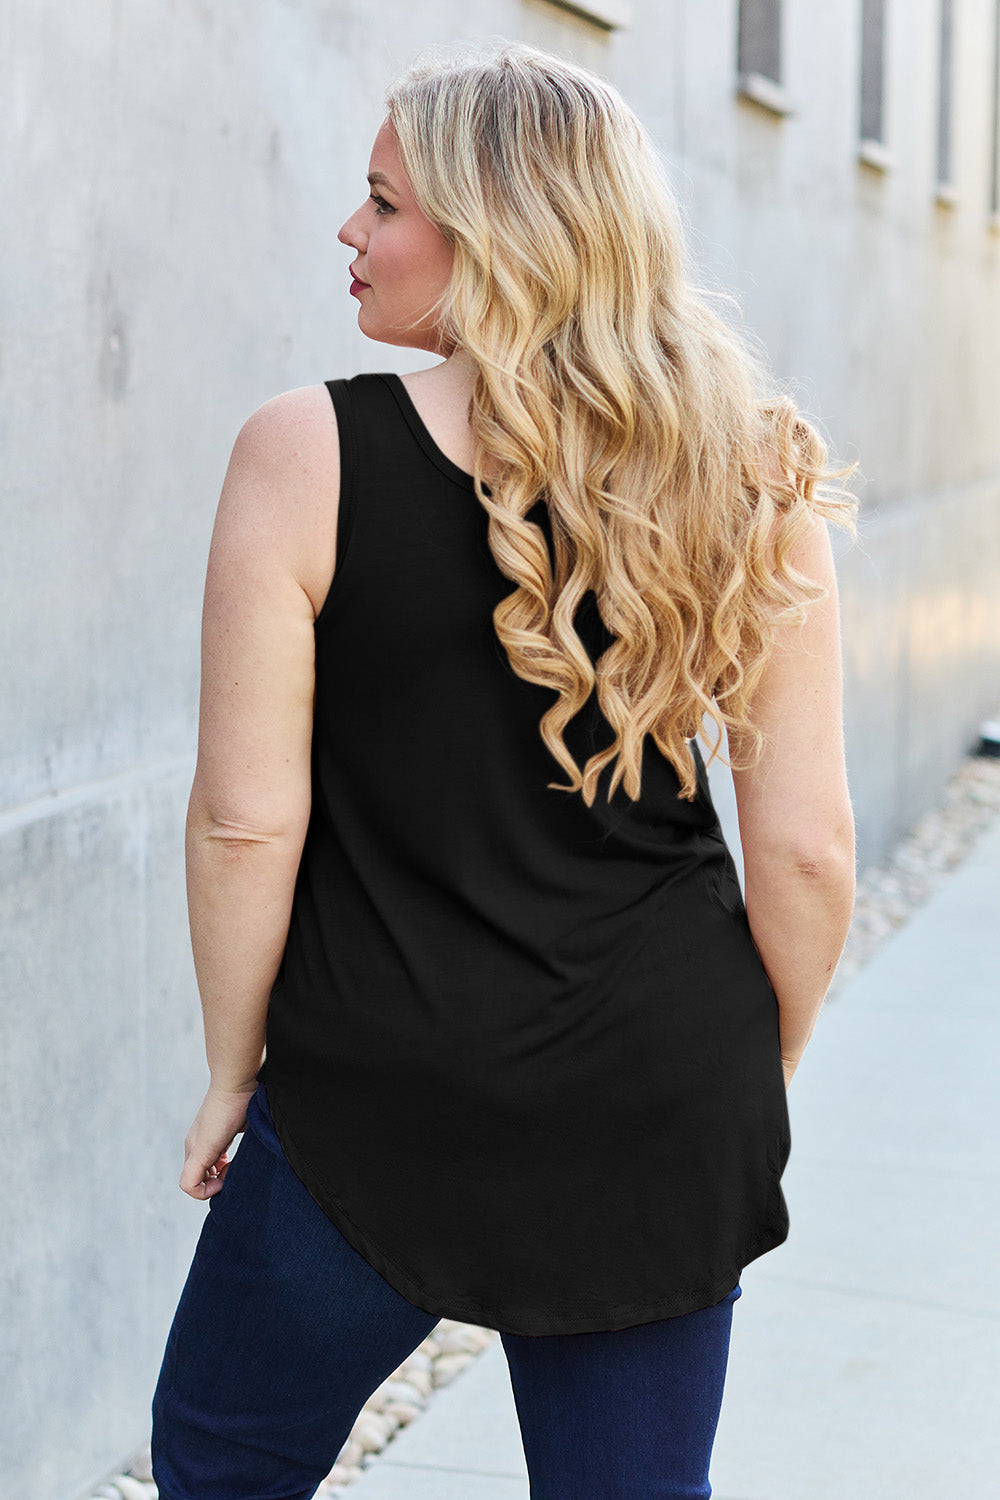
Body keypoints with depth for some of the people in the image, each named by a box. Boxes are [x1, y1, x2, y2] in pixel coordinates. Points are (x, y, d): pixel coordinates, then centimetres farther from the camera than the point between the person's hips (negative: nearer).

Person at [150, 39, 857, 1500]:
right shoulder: (751, 484, -4)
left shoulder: (306, 456, -13)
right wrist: (759, 1085, 13)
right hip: (668, 1118, 3)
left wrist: (234, 1071, 3)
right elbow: (807, 848, -2)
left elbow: (249, 817, -12)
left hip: (380, 1100, -2)